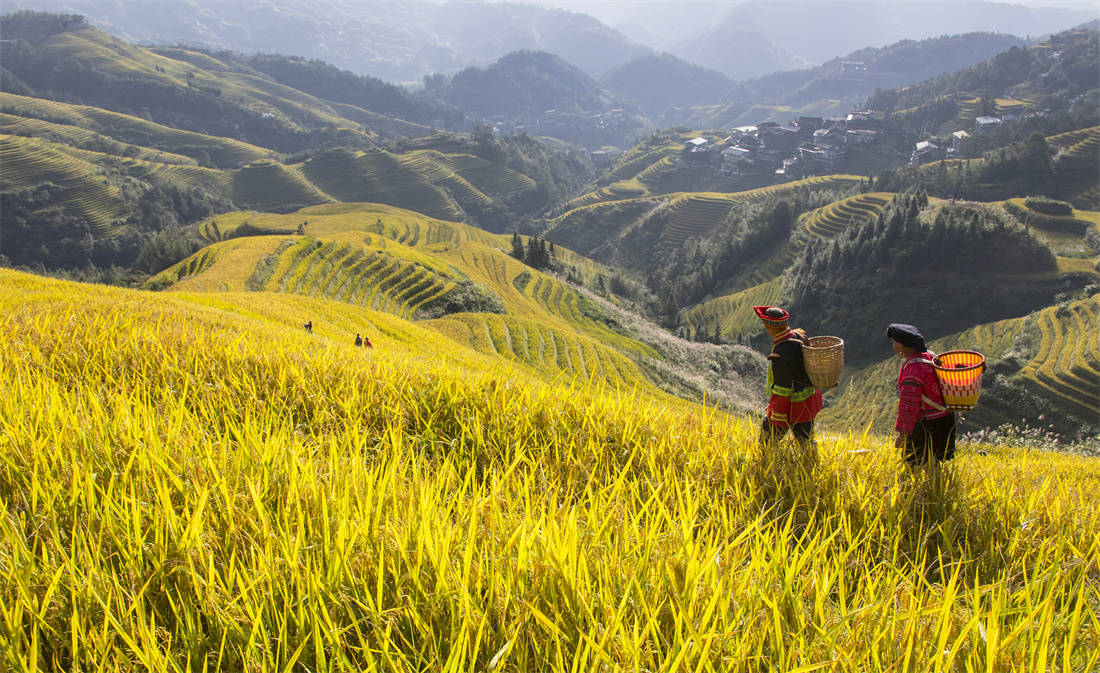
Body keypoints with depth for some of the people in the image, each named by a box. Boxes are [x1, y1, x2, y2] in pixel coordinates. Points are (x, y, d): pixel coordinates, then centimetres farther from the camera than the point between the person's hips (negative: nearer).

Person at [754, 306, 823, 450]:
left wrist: (776, 421, -17)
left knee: (767, 440, 10)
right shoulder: (800, 335, -6)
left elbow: (781, 392, -26)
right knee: (806, 441, 24)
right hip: (810, 400, 8)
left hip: (793, 408, -8)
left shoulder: (780, 355, -31)